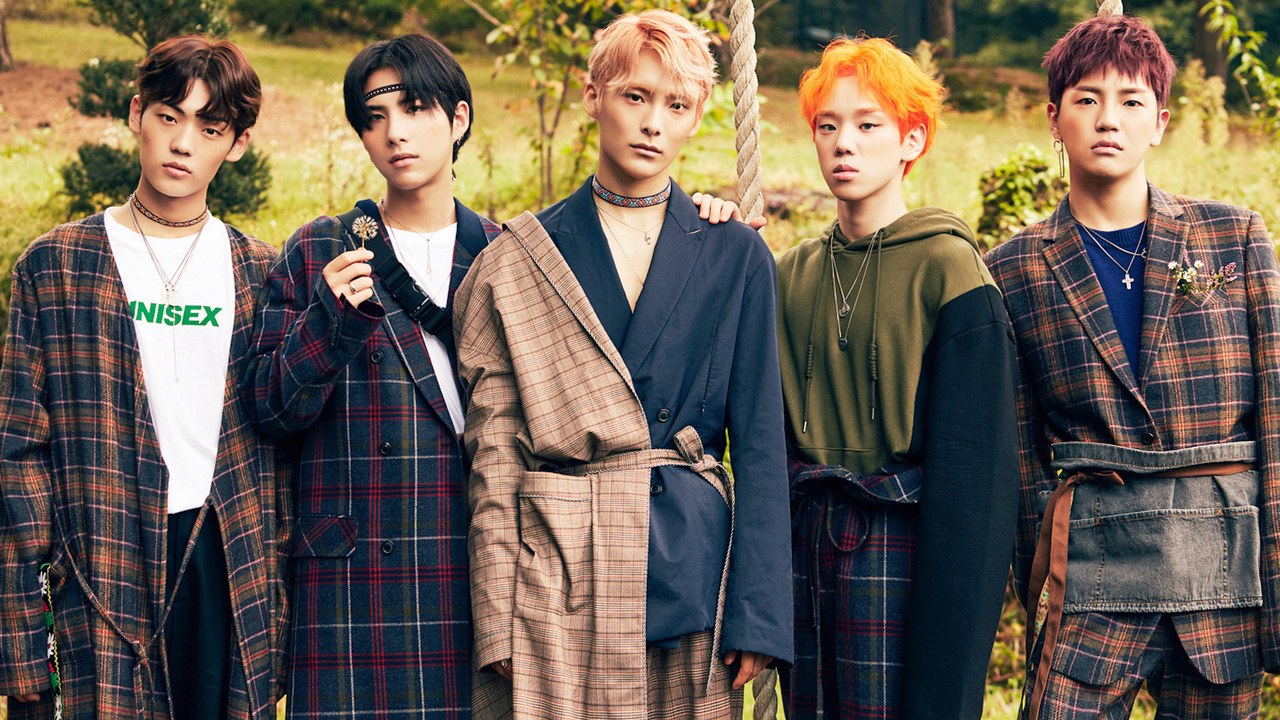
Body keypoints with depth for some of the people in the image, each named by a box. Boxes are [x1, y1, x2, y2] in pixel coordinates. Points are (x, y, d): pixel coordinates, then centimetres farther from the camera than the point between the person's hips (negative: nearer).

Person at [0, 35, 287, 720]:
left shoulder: (260, 274, 11)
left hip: (234, 574, 2)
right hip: (104, 576, -2)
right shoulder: (56, 265, 3)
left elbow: (282, 444, 13)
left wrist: (283, 591, 6)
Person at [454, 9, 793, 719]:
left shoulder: (736, 255, 7)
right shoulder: (520, 258, 5)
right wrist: (497, 618, -6)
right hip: (554, 572, -1)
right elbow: (494, 443, 2)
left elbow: (759, 441, 4)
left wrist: (756, 615, -3)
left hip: (691, 566, 1)